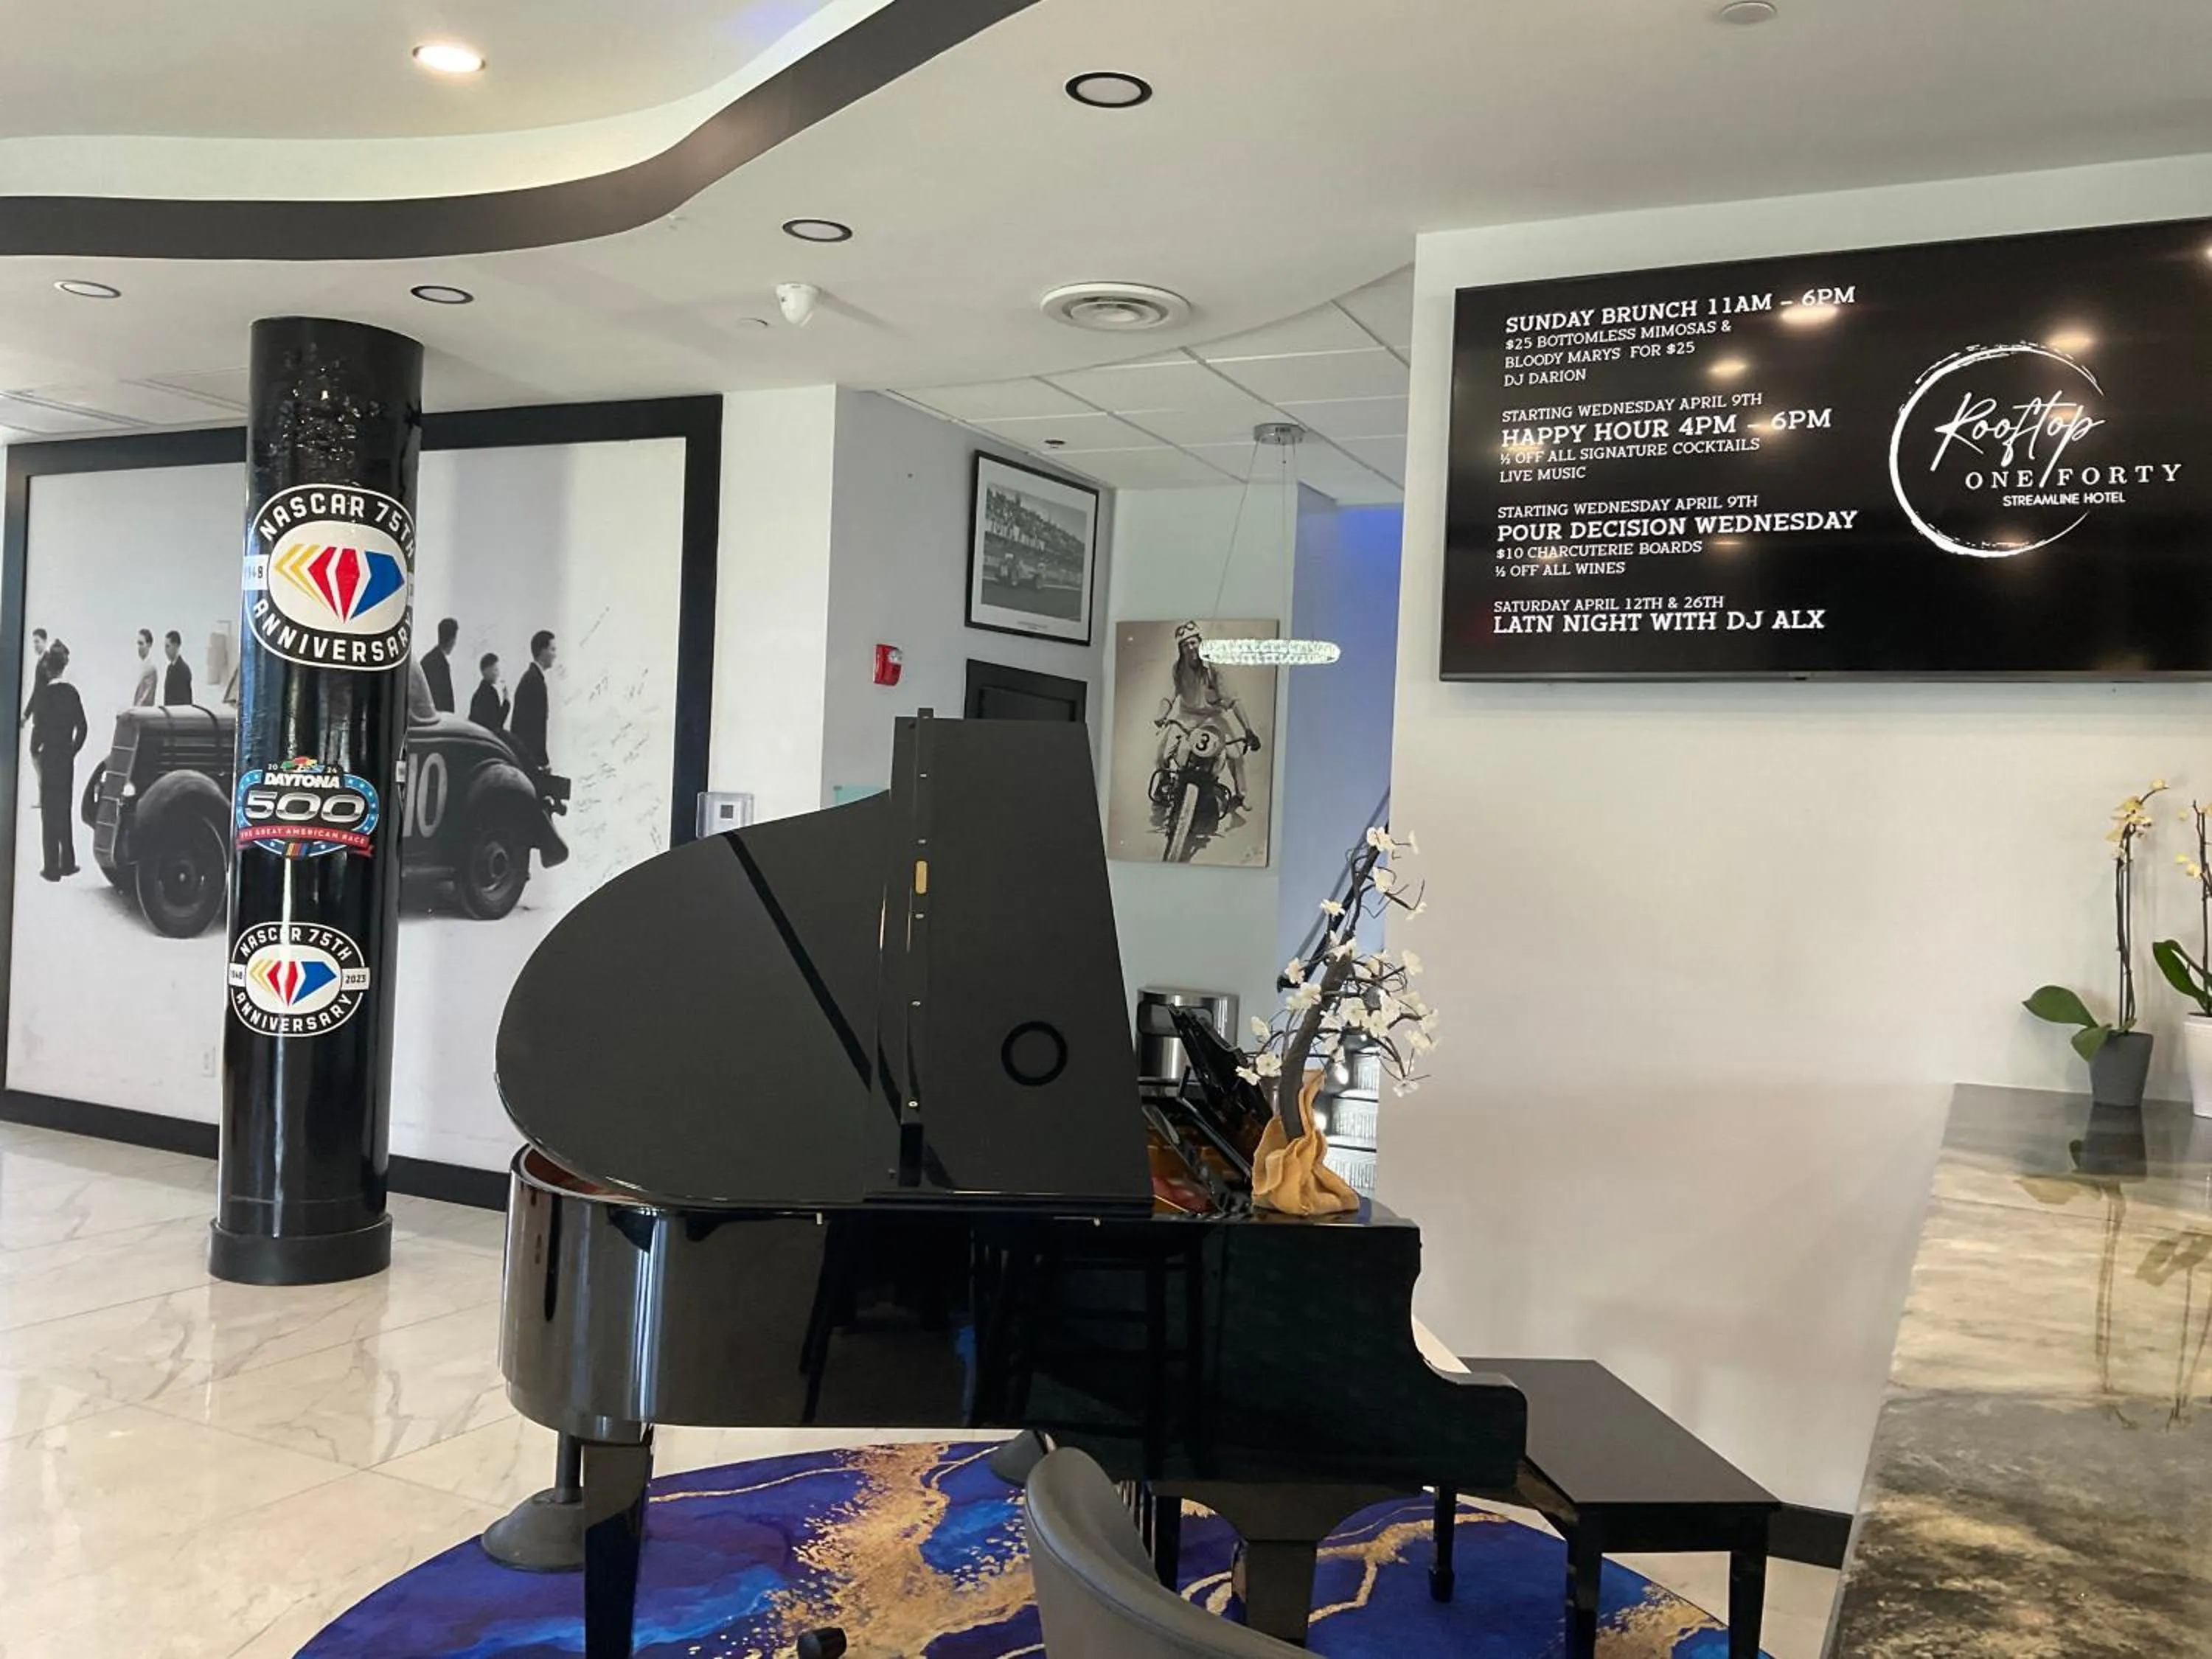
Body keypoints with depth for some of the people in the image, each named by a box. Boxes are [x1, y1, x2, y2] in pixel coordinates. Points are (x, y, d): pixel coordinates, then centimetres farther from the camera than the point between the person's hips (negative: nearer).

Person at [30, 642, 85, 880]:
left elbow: (39, 726, -13)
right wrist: (74, 749, 13)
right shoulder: (72, 692, 0)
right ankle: (67, 863, 19)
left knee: (49, 811, 2)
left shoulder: (45, 692, -13)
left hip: (49, 756, -4)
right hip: (67, 757, 4)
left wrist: (34, 750, 2)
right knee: (64, 810, 15)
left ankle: (52, 867, 4)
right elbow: (81, 727, 3)